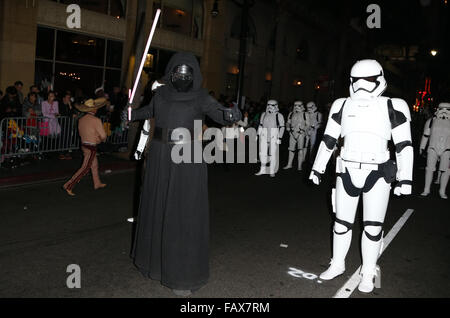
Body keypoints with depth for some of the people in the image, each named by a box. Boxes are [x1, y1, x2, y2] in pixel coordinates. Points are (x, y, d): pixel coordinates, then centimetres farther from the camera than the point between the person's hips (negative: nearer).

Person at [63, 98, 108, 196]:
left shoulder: (81, 120, 4)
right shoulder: (96, 120, -18)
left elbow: (81, 133, 14)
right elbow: (103, 135, -17)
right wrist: (101, 140, 7)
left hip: (84, 145, 8)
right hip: (91, 148, -8)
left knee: (94, 165, 23)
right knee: (85, 168, -3)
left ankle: (97, 183, 37)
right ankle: (68, 186, -4)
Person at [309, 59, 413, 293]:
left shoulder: (392, 107, -4)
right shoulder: (343, 106, 3)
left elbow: (404, 146, -2)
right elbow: (328, 140, 10)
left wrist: (405, 179, -5)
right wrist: (317, 169, 13)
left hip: (377, 175, -2)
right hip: (347, 173, 2)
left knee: (373, 228, 4)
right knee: (342, 223, 12)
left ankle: (368, 273, 22)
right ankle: (337, 265, 31)